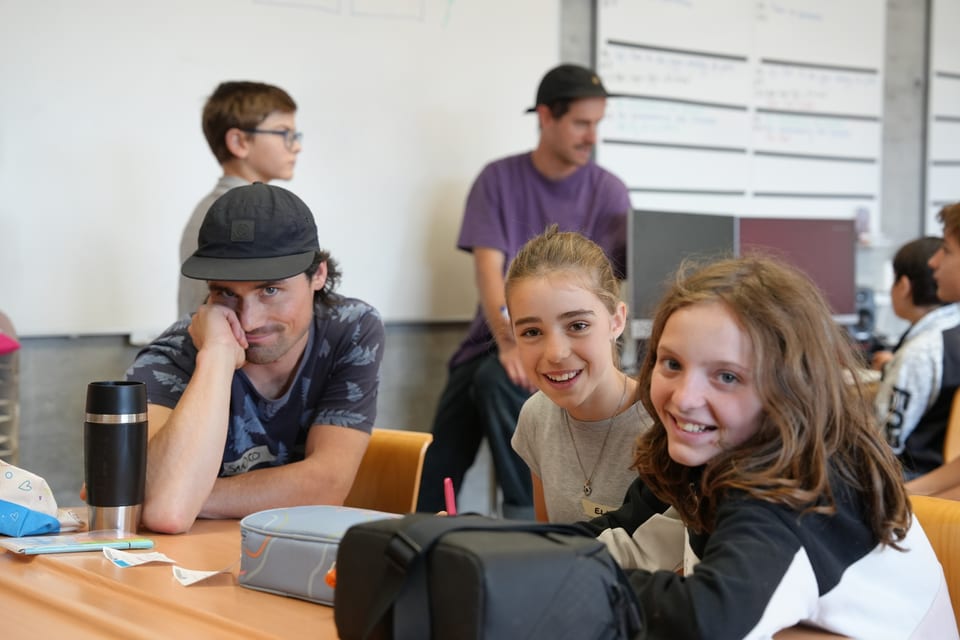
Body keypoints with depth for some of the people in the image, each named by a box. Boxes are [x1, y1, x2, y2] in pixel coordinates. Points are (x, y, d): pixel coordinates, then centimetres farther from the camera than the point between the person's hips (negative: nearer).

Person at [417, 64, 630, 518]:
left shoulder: (607, 191, 0)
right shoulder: (499, 179, 3)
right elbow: (488, 268, -8)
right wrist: (509, 340, -26)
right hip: (494, 337, 2)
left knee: (498, 379, -34)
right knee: (434, 477, -9)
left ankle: (529, 514, -24)